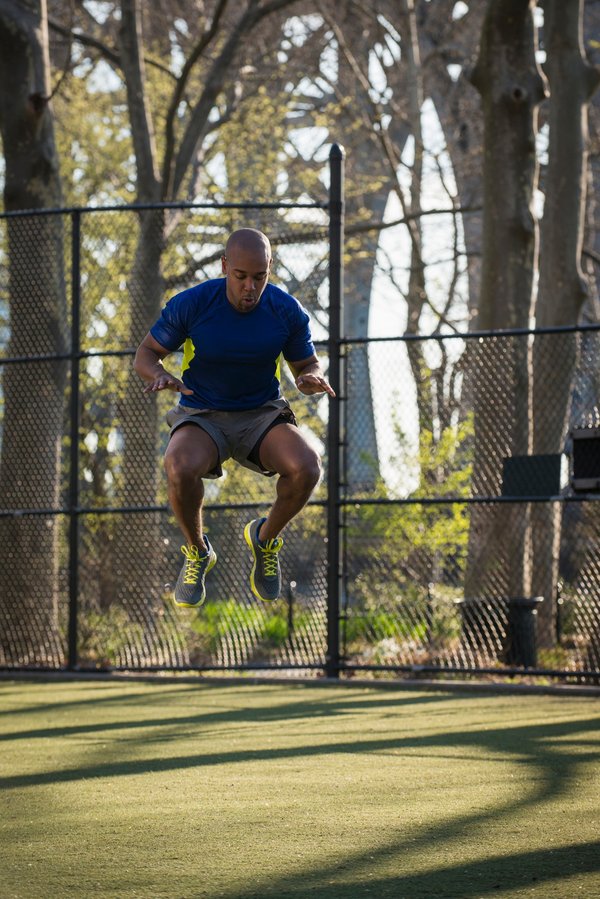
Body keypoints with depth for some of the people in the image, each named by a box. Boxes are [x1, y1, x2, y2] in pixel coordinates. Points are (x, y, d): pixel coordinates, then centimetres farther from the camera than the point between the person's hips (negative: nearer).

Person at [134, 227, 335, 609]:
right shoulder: (190, 305, -16)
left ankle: (266, 537, 4)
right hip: (202, 418, -1)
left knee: (307, 467, -30)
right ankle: (197, 551, -3)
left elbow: (308, 365, 3)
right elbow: (146, 354, -4)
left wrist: (312, 379, -24)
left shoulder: (288, 311, -11)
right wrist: (161, 376, -29)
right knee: (181, 468, -36)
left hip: (263, 415, 1)